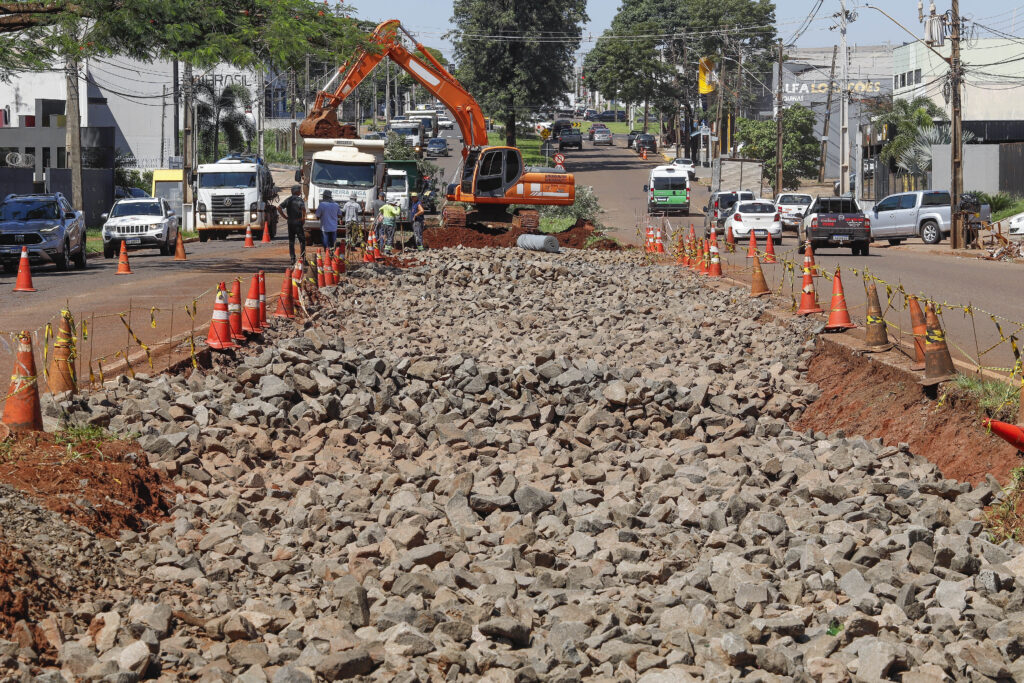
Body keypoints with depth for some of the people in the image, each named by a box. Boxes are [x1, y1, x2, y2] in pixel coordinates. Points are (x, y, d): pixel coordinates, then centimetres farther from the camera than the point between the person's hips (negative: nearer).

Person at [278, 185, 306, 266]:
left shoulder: (288, 200, 7)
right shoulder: (299, 200, -8)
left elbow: (279, 208, 0)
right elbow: (303, 208, -26)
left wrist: (285, 217, 4)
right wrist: (303, 218, -11)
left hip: (290, 223, 4)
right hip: (298, 223, -4)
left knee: (291, 242, 9)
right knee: (302, 241, 2)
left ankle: (292, 258, 6)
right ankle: (303, 258, -1)